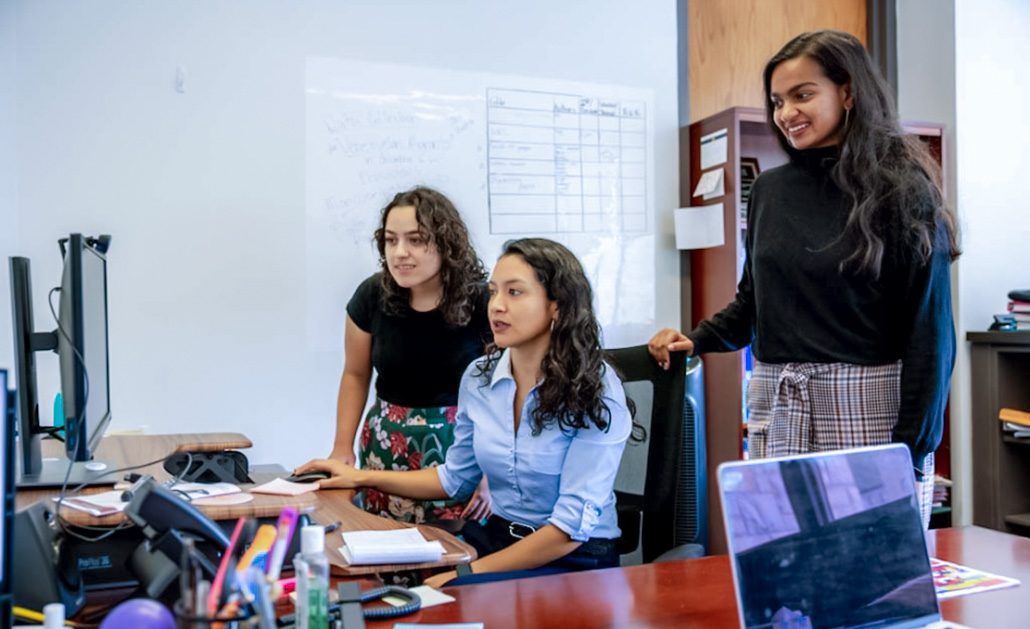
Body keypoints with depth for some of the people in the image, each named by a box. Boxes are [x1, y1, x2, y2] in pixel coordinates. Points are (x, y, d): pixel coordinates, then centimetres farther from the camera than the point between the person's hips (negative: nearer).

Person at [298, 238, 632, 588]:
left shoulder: (596, 392, -15)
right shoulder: (479, 378, 1)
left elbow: (572, 526, -19)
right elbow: (456, 479, 16)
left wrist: (473, 571, -21)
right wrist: (363, 477, 11)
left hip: (577, 561, -5)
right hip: (496, 537, 6)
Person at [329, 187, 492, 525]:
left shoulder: (481, 302, -13)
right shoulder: (373, 295, -4)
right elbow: (355, 374, 10)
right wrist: (343, 446, 2)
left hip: (462, 448, -2)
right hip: (386, 451, 3)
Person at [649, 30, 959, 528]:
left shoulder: (901, 190, -4)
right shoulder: (769, 190, 9)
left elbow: (928, 330, -7)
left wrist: (912, 449, -11)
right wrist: (696, 339, 1)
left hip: (869, 408, -4)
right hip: (777, 408, 4)